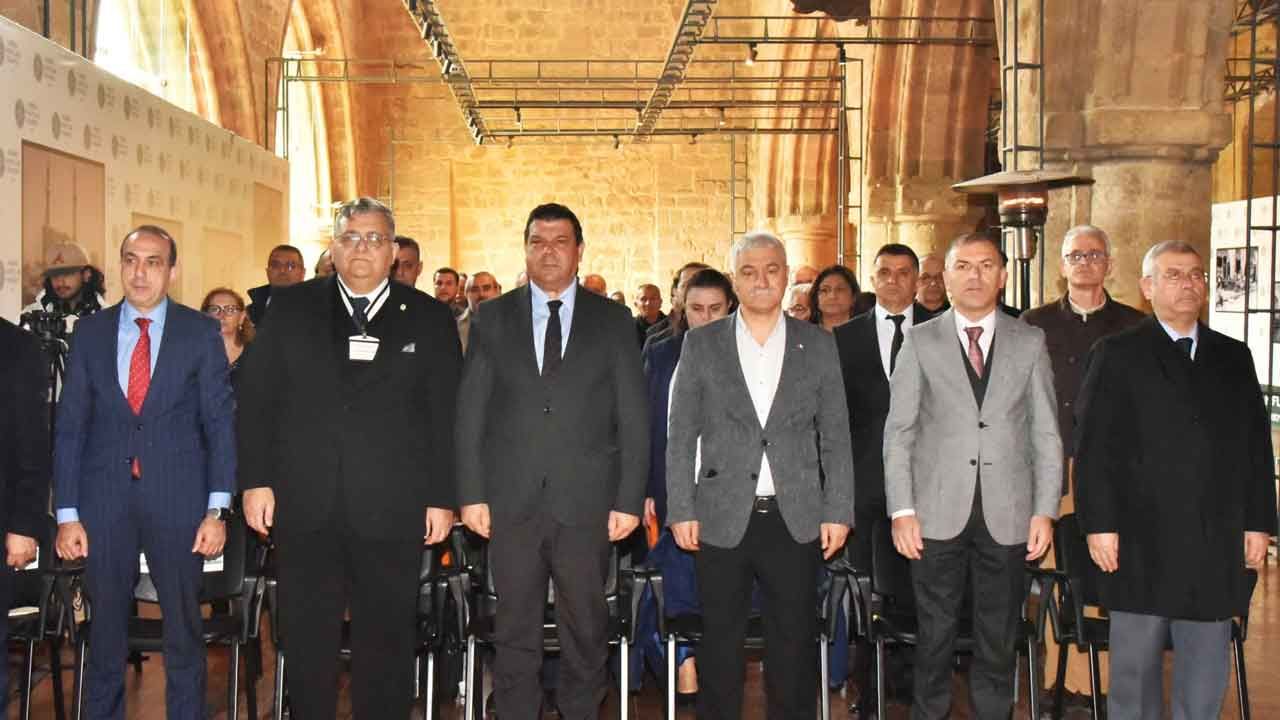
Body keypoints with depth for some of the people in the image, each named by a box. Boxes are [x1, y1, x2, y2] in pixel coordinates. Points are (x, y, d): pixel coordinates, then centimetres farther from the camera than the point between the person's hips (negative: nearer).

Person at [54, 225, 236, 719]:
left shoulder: (201, 333, 2)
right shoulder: (90, 333, 7)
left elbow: (221, 423, 0)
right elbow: (69, 426, 6)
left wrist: (218, 510, -7)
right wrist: (67, 514, 0)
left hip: (177, 499, -1)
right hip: (104, 501, 2)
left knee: (184, 629, 7)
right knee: (105, 629, 10)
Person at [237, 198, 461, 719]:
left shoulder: (429, 319, 5)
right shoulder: (292, 310, 8)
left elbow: (446, 416, 3)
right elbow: (254, 398, 5)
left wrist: (442, 498, -2)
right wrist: (256, 480, -2)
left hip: (391, 510, -1)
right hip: (305, 506, 1)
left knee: (386, 638, 6)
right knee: (307, 637, 8)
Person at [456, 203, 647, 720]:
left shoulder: (613, 320, 6)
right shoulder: (492, 319, 8)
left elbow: (633, 418, 3)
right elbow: (470, 413, 5)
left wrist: (630, 499, -3)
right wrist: (471, 494, -2)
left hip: (587, 502, 0)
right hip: (511, 502, 1)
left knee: (586, 629, 7)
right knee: (515, 632, 7)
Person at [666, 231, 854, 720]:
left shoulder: (818, 345, 6)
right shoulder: (701, 345, 4)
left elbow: (836, 437, 6)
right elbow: (681, 436, 4)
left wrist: (838, 511, 0)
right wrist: (681, 510, -3)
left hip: (796, 519, 1)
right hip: (722, 518, 0)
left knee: (794, 644, 7)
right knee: (720, 645, 7)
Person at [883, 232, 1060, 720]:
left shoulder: (1030, 342, 8)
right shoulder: (920, 341, 4)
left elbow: (1046, 434, 7)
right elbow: (899, 432, 2)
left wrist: (1045, 511, -1)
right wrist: (901, 510, -6)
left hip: (1007, 516, 1)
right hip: (939, 514, -1)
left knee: (999, 640, 7)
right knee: (935, 636, 6)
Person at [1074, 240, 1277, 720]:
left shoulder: (1234, 358, 14)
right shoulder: (1116, 355, 1)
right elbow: (1093, 447, -4)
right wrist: (1099, 525, -10)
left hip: (1217, 545, 3)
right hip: (1141, 544, -3)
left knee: (1205, 674, 8)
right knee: (1135, 669, 5)